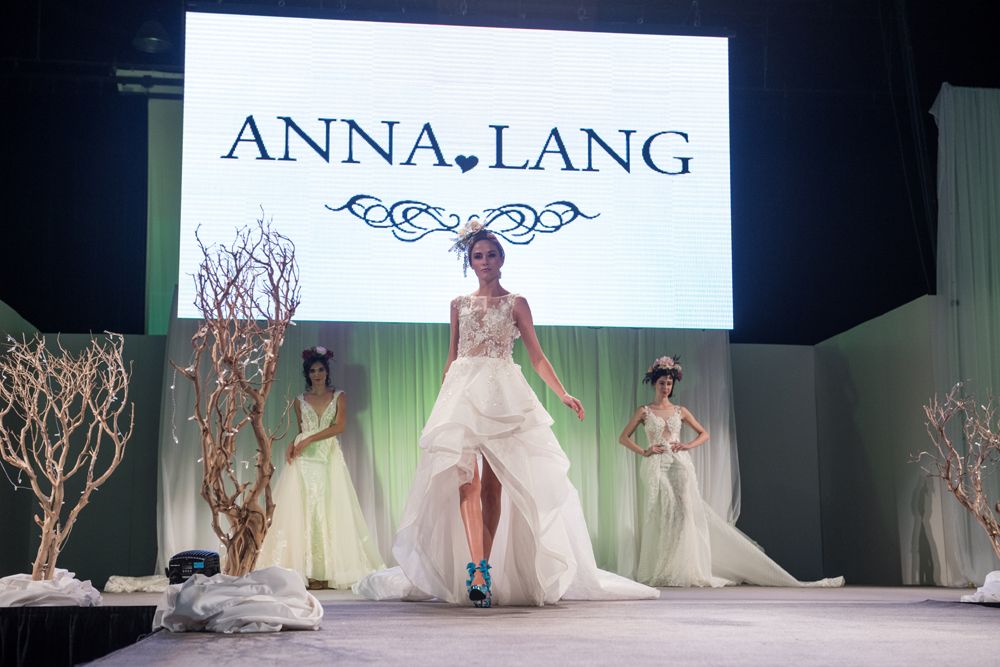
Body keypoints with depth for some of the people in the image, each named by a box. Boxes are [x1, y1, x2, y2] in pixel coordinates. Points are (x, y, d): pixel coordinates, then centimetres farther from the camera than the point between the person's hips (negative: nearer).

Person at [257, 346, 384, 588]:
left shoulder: (338, 396, 8)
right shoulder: (300, 400, 14)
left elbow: (339, 427, -4)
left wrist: (309, 440, -11)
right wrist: (292, 445, -1)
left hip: (329, 459, -1)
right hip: (303, 460, 2)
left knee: (328, 511, -7)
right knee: (302, 511, -7)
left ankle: (328, 571, -8)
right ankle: (305, 570, -10)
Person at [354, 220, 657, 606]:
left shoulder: (515, 304, 9)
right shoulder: (459, 304, 16)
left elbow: (536, 357, 5)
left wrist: (563, 394, -6)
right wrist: (441, 399, 15)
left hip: (502, 395, -1)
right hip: (462, 394, 1)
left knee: (493, 485, -2)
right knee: (466, 479, -15)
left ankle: (484, 568, 4)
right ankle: (477, 571, -24)